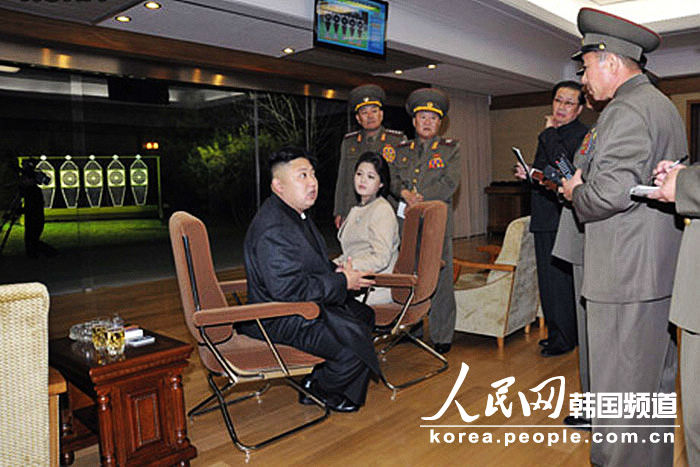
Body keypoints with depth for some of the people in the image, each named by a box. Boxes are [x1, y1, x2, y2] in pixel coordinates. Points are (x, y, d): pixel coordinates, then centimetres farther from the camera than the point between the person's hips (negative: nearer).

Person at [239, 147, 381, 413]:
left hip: (304, 304, 11)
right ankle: (318, 390, 8)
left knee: (364, 315, 16)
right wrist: (341, 281, -20)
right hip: (279, 320, -11)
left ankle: (319, 377, 23)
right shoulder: (273, 230, -25)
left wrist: (336, 271, -1)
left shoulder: (296, 214, 9)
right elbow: (288, 288, -30)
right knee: (354, 340, -20)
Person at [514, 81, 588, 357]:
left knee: (561, 278, -2)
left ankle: (564, 339, 12)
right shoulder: (547, 135, 18)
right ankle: (555, 331, 28)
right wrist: (527, 174, 3)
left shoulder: (584, 135, -8)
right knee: (548, 279, 14)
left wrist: (549, 133, -16)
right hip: (544, 218, 8)